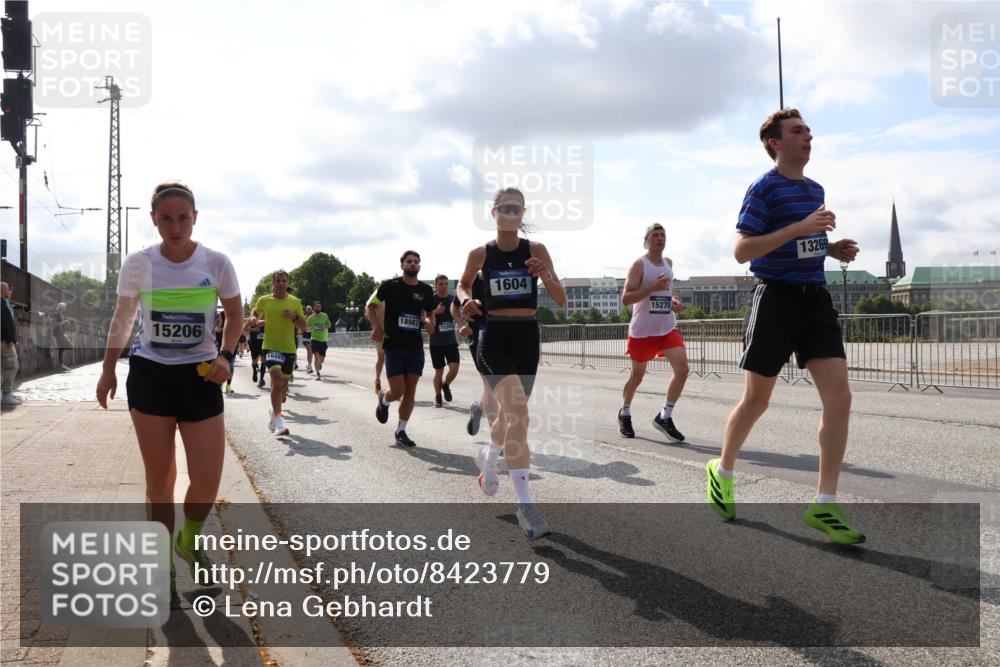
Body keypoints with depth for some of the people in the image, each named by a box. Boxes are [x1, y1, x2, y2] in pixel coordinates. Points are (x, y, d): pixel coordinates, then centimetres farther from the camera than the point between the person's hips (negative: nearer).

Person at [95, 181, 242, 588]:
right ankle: (163, 561, 23)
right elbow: (122, 320, 9)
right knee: (159, 478, 6)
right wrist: (108, 370, 11)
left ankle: (189, 541, 28)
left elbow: (235, 314, 5)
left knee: (207, 480, -4)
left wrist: (225, 355, -10)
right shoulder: (137, 264, -5)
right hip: (149, 374, 0)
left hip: (200, 375, 0)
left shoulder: (216, 263, -7)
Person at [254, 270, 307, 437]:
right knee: (277, 380, -22)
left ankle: (273, 411, 42)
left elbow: (303, 326, 5)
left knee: (284, 384, 13)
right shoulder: (264, 300, 2)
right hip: (270, 347, -3)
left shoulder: (295, 302, 4)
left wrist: (294, 317, -14)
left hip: (289, 348, 3)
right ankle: (278, 422, -19)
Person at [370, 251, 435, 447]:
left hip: (415, 346, 3)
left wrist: (430, 322, -5)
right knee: (398, 391, -9)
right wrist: (377, 326, -9)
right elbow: (372, 305, 6)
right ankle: (384, 400, 27)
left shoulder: (426, 290, 5)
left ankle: (401, 431, 15)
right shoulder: (390, 285, -4)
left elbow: (430, 312, 18)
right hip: (394, 345, -3)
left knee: (410, 390, 2)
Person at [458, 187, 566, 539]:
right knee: (517, 411, -22)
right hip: (494, 336, -3)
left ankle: (488, 457, 52)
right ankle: (524, 503, -21)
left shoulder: (536, 251, 0)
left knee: (513, 412, 18)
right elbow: (463, 284, 18)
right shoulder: (480, 254, -1)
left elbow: (561, 300, -2)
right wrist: (467, 301, -4)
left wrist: (546, 275, -21)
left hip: (527, 337, 3)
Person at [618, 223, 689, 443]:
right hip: (642, 330, -5)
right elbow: (626, 298, -17)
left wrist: (673, 302, 6)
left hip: (668, 327, 5)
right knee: (637, 375, 9)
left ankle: (664, 417, -1)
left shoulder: (668, 263, 10)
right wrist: (653, 287, -26)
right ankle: (624, 414, 34)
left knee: (682, 369, -13)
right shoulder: (639, 265, -10)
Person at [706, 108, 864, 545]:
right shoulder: (764, 189, -7)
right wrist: (799, 229, -23)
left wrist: (832, 249, 8)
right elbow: (742, 251, -16)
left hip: (816, 299, 6)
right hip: (776, 298, -6)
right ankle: (722, 472, 31)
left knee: (839, 399, -6)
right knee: (756, 401, 5)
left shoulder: (815, 189, 16)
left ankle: (823, 506, 0)